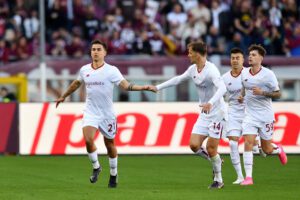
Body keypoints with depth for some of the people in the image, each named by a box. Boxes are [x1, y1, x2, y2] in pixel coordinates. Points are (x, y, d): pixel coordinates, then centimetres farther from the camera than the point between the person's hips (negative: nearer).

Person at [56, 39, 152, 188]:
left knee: (110, 145, 7)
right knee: (88, 140, -19)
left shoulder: (111, 70, -8)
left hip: (107, 113, -2)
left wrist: (143, 88, -29)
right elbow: (76, 84, 23)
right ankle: (96, 167, 5)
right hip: (90, 112, 2)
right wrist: (63, 97, 34)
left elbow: (125, 85, -15)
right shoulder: (84, 70, 3)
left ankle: (113, 174, 27)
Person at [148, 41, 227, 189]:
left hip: (217, 114, -7)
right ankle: (216, 162, 21)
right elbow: (178, 79, 22)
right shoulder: (193, 69, 5)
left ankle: (218, 180, 11)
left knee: (211, 148, -6)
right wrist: (158, 87, 23)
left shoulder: (211, 70, -20)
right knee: (194, 145, -4)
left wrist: (211, 103, -49)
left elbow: (222, 88, -34)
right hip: (204, 115, 7)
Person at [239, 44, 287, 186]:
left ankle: (278, 149, 44)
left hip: (265, 115, -3)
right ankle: (248, 177, -14)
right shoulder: (244, 73, 2)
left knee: (267, 150, 6)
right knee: (248, 143, -15)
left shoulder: (268, 74, -10)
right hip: (250, 115, 3)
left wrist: (262, 92, -22)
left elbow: (278, 94, -7)